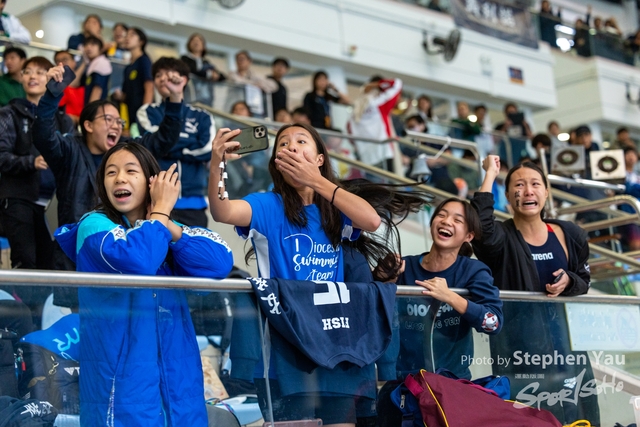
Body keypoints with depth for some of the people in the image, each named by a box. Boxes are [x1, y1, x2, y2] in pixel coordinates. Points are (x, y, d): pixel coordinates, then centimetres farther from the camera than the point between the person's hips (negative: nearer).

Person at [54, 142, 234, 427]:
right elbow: (135, 261, -25)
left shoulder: (172, 229, 11)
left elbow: (221, 263, -7)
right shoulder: (95, 225, -3)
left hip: (178, 372, 5)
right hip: (121, 375, -5)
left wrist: (168, 226, -14)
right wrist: (161, 211, -10)